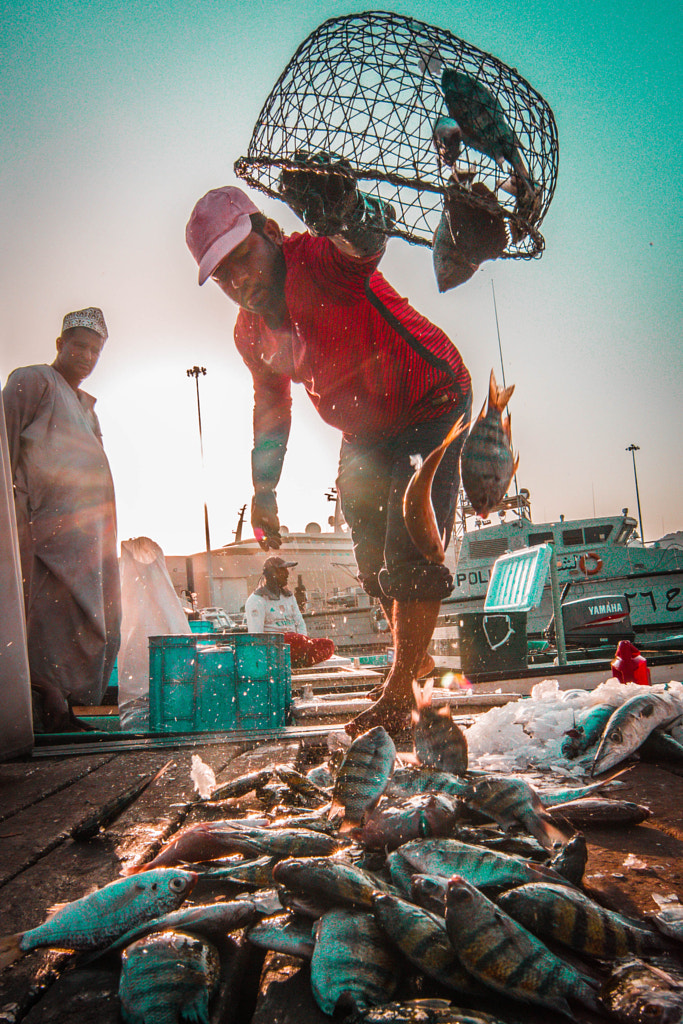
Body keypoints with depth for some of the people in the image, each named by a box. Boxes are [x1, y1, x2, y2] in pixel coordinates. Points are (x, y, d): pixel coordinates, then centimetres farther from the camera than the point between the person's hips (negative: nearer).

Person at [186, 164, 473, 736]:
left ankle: (399, 691, 5)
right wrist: (264, 489, 10)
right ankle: (418, 658, 41)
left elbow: (363, 245, -51)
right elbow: (271, 402, 11)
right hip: (365, 436, 8)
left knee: (410, 557, -15)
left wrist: (344, 214, -75)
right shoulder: (250, 331, -3)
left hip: (431, 406, -7)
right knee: (375, 563, 15)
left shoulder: (318, 261, -26)